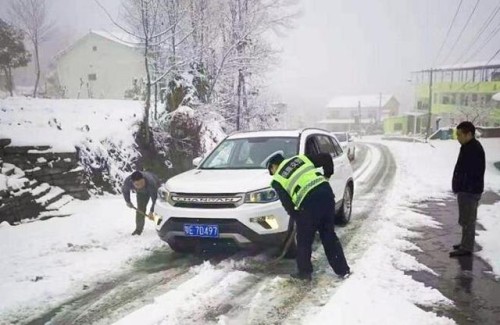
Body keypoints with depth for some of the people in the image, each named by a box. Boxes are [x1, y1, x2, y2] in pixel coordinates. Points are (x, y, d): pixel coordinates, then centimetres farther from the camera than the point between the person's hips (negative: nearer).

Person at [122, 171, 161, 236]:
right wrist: (128, 202, -2)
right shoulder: (128, 182, -35)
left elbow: (155, 198, -39)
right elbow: (125, 190, -10)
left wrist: (151, 211, -41)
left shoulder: (151, 182, -47)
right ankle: (139, 229, 13)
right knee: (140, 209, -3)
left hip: (155, 187, -3)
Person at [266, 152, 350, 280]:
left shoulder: (277, 180, 10)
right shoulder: (300, 158, 20)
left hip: (309, 203, -5)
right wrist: (327, 175, 25)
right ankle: (343, 269, 28)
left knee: (304, 241, 15)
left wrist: (296, 217, 18)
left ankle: (304, 272, 28)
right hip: (326, 193, 5)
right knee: (329, 235, 20)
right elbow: (326, 157, 15)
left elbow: (286, 203, 5)